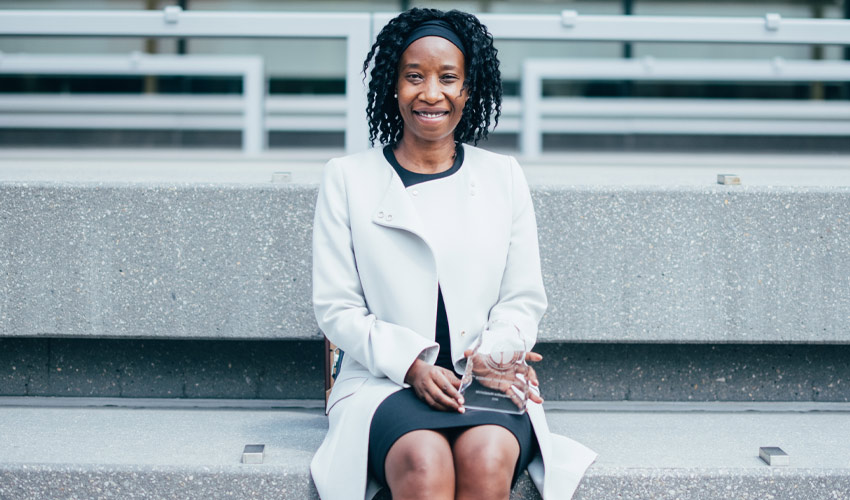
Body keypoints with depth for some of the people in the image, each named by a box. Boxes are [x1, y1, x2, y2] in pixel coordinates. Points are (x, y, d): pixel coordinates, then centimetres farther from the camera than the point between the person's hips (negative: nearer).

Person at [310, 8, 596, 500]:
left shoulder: (504, 177, 14)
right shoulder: (347, 178, 9)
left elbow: (524, 298, 13)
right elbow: (336, 307, 4)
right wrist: (410, 363, -13)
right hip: (385, 382, -1)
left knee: (488, 457, -33)